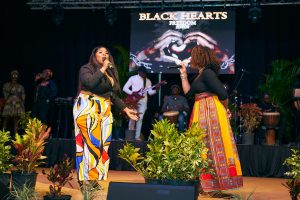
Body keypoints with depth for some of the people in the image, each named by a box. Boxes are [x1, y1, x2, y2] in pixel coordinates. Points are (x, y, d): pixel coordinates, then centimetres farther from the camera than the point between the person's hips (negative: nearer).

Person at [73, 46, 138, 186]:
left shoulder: (111, 73, 18)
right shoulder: (86, 68, -1)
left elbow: (113, 95, 19)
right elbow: (90, 83, -22)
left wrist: (126, 110, 14)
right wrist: (103, 68, -13)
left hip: (105, 110, 7)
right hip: (88, 109, -7)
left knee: (103, 144, 2)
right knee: (92, 143, -13)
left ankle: (98, 179, 7)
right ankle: (87, 179, -9)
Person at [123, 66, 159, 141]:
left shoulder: (148, 81, 11)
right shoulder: (133, 78, 0)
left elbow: (150, 92, 4)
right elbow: (125, 88, -3)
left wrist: (156, 90, -15)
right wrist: (133, 93, -14)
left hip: (143, 101, 3)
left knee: (140, 118, 0)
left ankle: (137, 136, 4)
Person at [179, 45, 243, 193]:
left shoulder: (207, 72, -13)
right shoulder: (201, 75, 17)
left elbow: (223, 94, -19)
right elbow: (189, 93, 18)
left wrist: (225, 109, -3)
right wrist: (183, 75, 16)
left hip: (211, 112, -10)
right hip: (202, 113, 10)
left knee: (212, 145, -5)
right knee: (204, 146, 12)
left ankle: (212, 182, 1)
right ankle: (206, 179, 20)